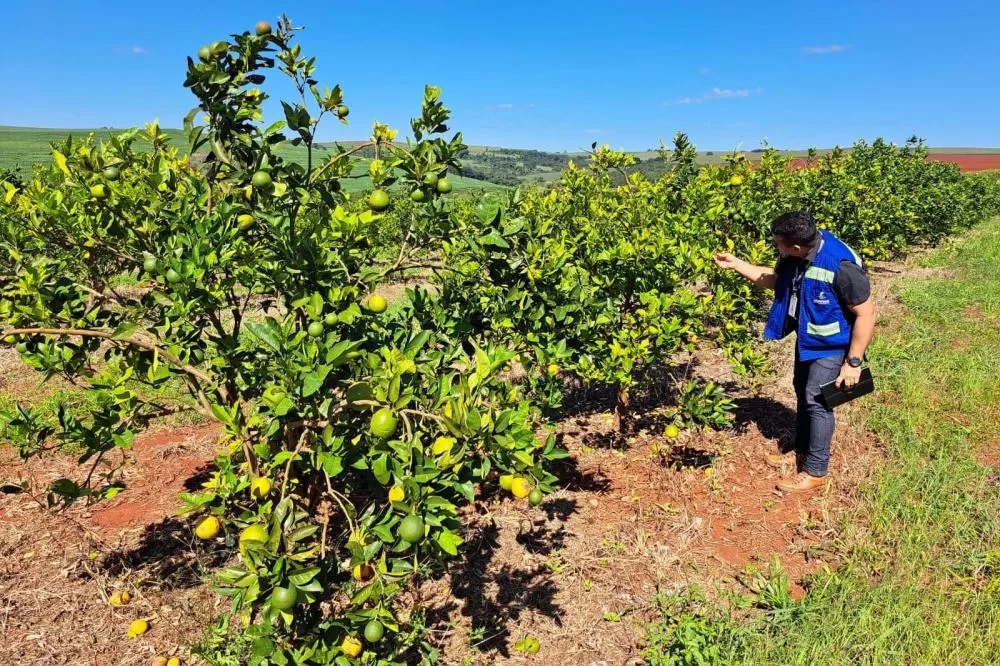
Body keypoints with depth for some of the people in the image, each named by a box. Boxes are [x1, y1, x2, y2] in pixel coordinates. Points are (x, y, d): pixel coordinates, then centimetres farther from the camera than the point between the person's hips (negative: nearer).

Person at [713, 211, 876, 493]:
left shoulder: (842, 266, -34)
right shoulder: (795, 256, -13)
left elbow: (866, 314, -26)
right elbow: (774, 279, 8)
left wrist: (853, 362, -23)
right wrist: (736, 264, -1)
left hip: (831, 345, -8)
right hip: (806, 337, 8)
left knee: (816, 401, -3)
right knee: (802, 393, 19)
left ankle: (815, 472, 13)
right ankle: (802, 450, 39)